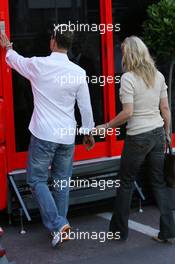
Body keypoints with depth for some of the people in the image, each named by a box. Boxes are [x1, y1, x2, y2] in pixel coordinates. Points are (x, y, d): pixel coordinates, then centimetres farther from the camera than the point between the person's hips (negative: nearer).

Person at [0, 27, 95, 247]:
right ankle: (60, 225, 19)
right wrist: (88, 132, 16)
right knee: (62, 181, 13)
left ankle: (57, 224, -6)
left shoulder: (38, 65, -8)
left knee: (37, 180, 6)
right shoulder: (78, 72, -3)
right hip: (67, 135, 3)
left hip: (43, 134, -3)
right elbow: (85, 106, 2)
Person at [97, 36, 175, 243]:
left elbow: (128, 112, -19)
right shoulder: (158, 76, 5)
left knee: (126, 183, 9)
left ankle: (119, 230, 20)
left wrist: (106, 126, -7)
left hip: (137, 138, -5)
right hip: (158, 133, 6)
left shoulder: (127, 78, -13)